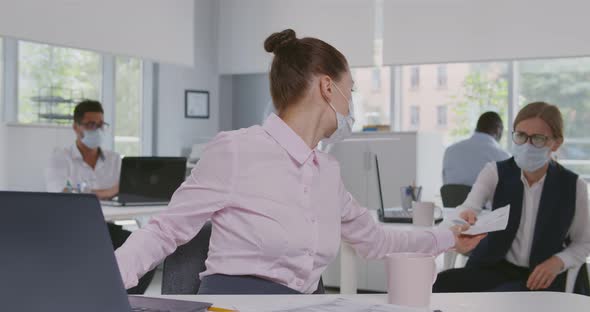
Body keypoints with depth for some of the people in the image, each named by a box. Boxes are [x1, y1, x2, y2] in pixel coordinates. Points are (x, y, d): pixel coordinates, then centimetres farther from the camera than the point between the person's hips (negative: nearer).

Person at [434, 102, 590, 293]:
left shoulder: (573, 186, -5)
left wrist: (558, 262, -13)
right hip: (493, 267, 2)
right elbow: (470, 206, -23)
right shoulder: (495, 173, -3)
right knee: (439, 285, -27)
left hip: (541, 277, -2)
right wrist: (465, 216, -48)